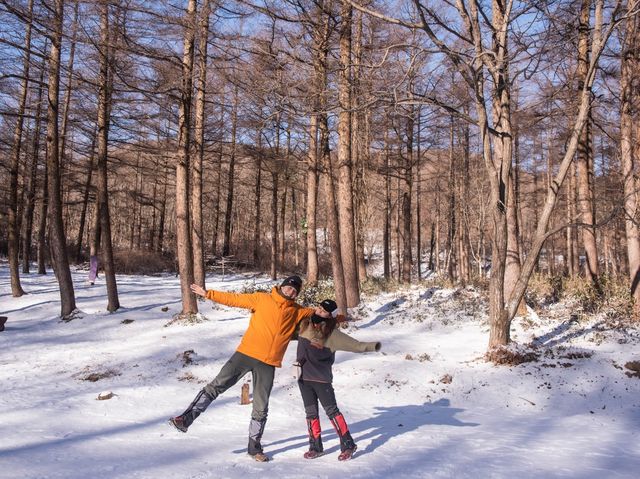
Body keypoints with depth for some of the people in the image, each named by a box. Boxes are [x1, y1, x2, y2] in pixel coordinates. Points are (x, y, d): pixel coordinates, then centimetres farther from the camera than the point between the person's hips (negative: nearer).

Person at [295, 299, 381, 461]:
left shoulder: (332, 333, -14)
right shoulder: (305, 324, 1)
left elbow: (355, 345, -20)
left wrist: (371, 346, -34)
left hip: (322, 378, -5)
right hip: (304, 377, 5)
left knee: (331, 410, -3)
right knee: (311, 413, 11)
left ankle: (348, 444, 8)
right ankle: (315, 447, 22)